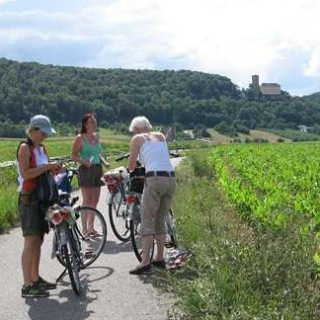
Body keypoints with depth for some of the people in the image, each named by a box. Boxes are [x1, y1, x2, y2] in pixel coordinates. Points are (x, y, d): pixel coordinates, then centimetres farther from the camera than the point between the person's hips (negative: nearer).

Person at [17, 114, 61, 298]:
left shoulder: (41, 148, 15)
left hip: (42, 198, 8)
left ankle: (35, 278, 23)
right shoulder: (25, 148, -10)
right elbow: (25, 174, -21)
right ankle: (27, 286, -5)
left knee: (38, 240, 13)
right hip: (29, 199, -8)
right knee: (31, 242, -8)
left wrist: (53, 169, 3)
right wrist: (46, 167, -21)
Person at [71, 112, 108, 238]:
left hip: (97, 169, 6)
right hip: (86, 170, -6)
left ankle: (91, 228, 18)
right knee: (87, 200, -6)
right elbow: (74, 155, -7)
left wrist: (104, 162, 6)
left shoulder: (96, 136, 13)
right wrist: (84, 161, -23)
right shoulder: (80, 138, -6)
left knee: (95, 201, 8)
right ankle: (84, 230, 0)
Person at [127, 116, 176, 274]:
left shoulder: (137, 139, 8)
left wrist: (129, 170, 29)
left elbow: (131, 165, 7)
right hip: (171, 178, 6)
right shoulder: (161, 136, 22)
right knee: (160, 220, 17)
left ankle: (145, 261, -8)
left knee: (147, 221, -3)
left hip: (155, 179, -6)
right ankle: (160, 258, 20)